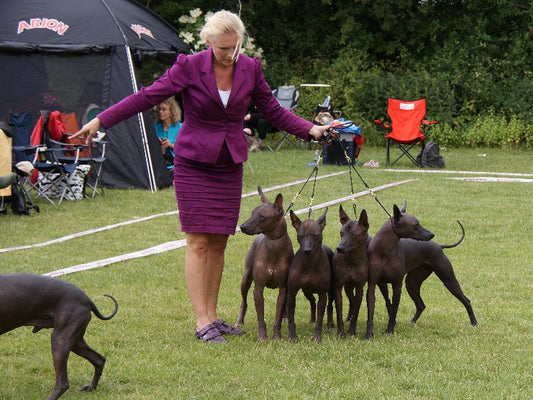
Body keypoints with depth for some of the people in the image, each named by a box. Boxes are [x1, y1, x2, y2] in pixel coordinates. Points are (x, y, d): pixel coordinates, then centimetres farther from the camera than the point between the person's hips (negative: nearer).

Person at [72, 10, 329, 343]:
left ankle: (212, 316, 14)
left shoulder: (250, 68, -1)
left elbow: (273, 110, 8)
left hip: (230, 166, 4)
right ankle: (202, 323, -4)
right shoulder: (189, 67, -12)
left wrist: (309, 129, -3)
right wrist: (101, 120, -15)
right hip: (193, 164, -4)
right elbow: (147, 97, -11)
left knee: (219, 243, 6)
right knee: (199, 243, -6)